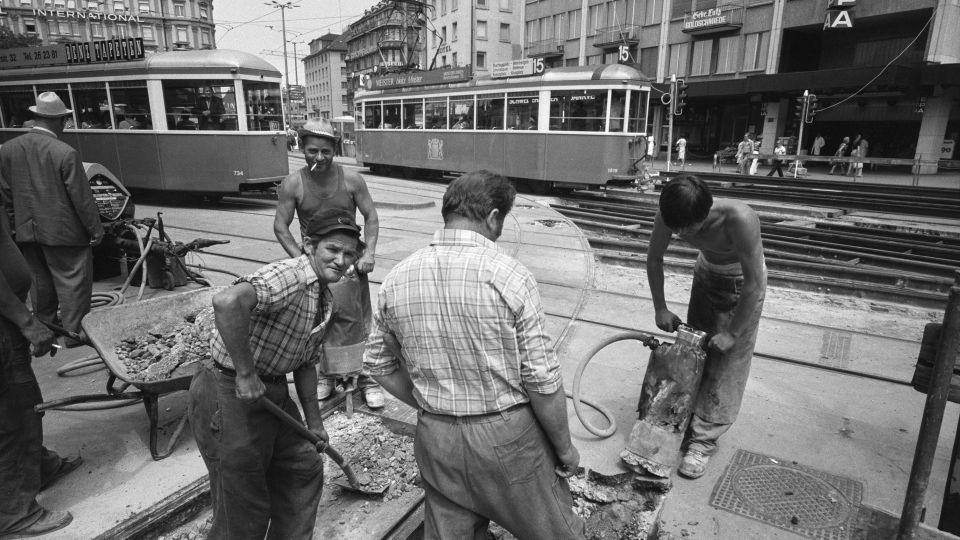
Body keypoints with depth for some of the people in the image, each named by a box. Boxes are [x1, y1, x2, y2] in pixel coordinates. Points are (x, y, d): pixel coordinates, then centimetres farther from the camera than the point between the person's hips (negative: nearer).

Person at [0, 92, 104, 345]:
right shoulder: (65, 153, -19)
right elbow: (82, 197, -16)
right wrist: (95, 229, -6)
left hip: (26, 231, 6)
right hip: (62, 230, -6)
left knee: (39, 280, 21)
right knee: (73, 282, 6)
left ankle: (44, 325, 36)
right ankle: (74, 332, 13)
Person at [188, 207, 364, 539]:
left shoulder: (326, 299, 8)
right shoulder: (288, 276, -23)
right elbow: (228, 302, -43)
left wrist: (314, 422, 20)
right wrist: (245, 373, -33)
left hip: (273, 392, 9)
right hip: (228, 396, -9)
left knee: (305, 470, 21)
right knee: (245, 511, 5)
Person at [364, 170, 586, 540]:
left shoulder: (395, 279, -4)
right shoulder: (509, 276, -18)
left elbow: (378, 364, 6)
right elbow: (542, 380, -15)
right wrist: (565, 448, -1)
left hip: (435, 440, 5)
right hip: (507, 438, -4)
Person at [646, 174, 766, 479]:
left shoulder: (739, 219, -41)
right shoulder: (670, 216, -27)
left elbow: (754, 283, -32)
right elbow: (654, 259, -9)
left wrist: (733, 333, -25)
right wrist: (660, 308, -9)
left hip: (743, 282, -4)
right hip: (706, 273, 5)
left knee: (726, 362, -3)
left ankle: (705, 439, 7)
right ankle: (687, 419, 27)